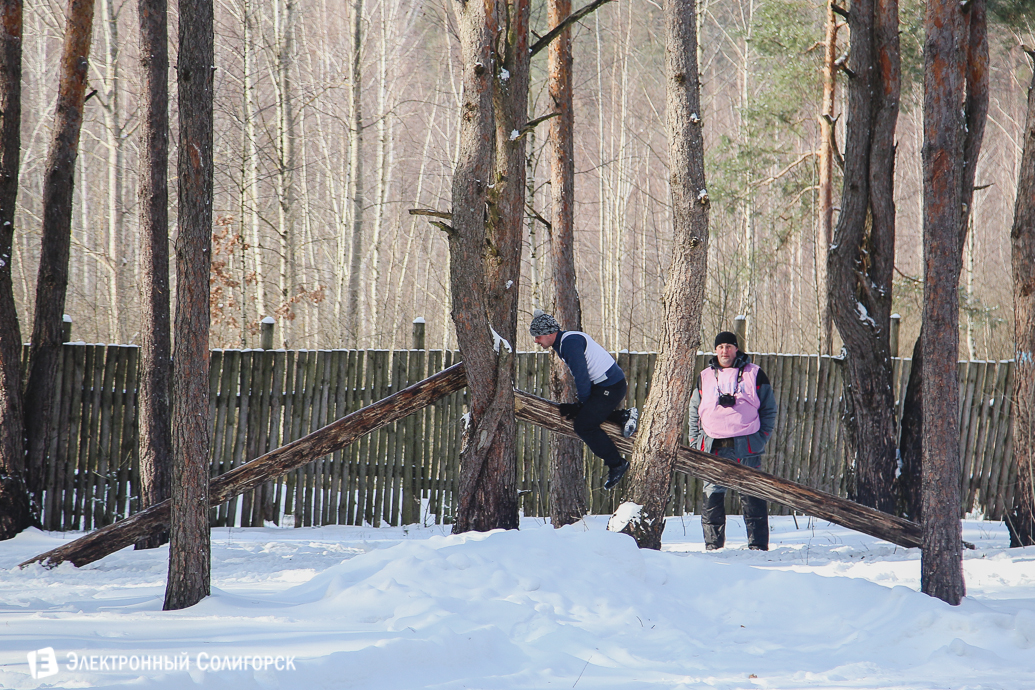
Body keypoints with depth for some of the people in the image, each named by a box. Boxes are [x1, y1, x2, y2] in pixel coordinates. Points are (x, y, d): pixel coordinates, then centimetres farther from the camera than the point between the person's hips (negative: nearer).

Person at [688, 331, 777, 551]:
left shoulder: (754, 374, 8)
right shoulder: (705, 377, 15)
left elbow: (769, 408, 10)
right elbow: (694, 414, 19)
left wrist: (762, 438, 0)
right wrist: (695, 444, 9)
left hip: (746, 446, -2)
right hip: (714, 448, 2)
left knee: (752, 496, -4)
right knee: (712, 496, 0)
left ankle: (758, 545, 0)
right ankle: (713, 546, 6)